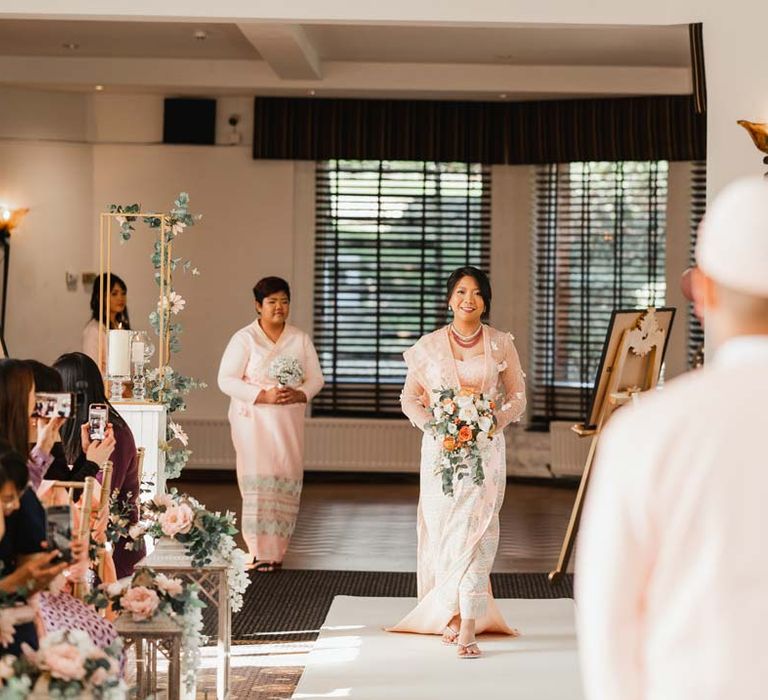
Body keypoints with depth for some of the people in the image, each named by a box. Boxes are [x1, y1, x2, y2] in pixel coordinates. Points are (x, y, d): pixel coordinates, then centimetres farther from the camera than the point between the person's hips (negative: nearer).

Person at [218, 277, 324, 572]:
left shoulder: (301, 340, 9)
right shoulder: (244, 339, -3)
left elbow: (315, 378, 9)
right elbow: (226, 380, -8)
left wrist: (299, 394, -13)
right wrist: (263, 396, -18)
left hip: (289, 422, 3)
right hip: (253, 421, -3)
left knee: (286, 481, 0)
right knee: (259, 481, -8)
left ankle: (277, 548, 9)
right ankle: (261, 551, -4)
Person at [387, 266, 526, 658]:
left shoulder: (501, 345, 4)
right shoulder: (429, 346, 4)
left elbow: (517, 397, 8)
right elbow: (410, 399, 10)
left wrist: (494, 422, -9)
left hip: (486, 447, -1)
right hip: (441, 448, 1)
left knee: (477, 531, -10)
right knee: (443, 531, 3)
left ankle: (467, 628, -12)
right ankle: (451, 615, 22)